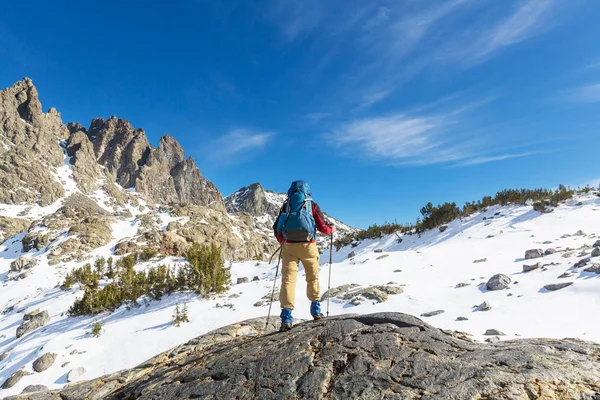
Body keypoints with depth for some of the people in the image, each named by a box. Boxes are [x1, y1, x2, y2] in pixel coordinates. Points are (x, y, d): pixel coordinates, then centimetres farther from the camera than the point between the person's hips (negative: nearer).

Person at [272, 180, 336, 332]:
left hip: (289, 245, 1)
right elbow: (322, 227, 1)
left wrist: (282, 241, 31)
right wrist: (332, 228, 22)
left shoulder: (286, 205, 12)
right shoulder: (311, 204, 5)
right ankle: (316, 310, 25)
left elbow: (277, 228, 13)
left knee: (288, 279, 0)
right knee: (313, 278, 17)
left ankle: (286, 317, -9)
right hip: (308, 245, -1)